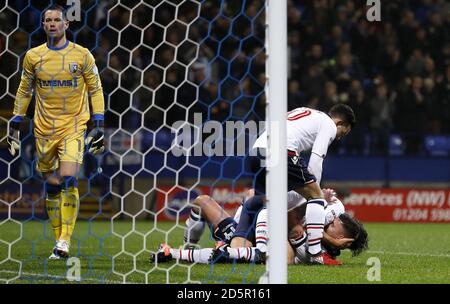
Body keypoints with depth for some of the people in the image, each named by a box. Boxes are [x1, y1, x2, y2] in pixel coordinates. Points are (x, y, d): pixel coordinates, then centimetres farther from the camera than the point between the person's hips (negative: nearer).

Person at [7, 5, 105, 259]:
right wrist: (15, 124, 12)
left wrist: (99, 124, -3)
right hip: (45, 130, 3)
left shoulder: (82, 55, -1)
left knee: (69, 180, -19)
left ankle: (65, 240, -15)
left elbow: (95, 90, 4)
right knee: (52, 187, 4)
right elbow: (24, 91, 14)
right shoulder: (33, 56, 4)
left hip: (74, 127, -3)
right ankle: (60, 241, 14)